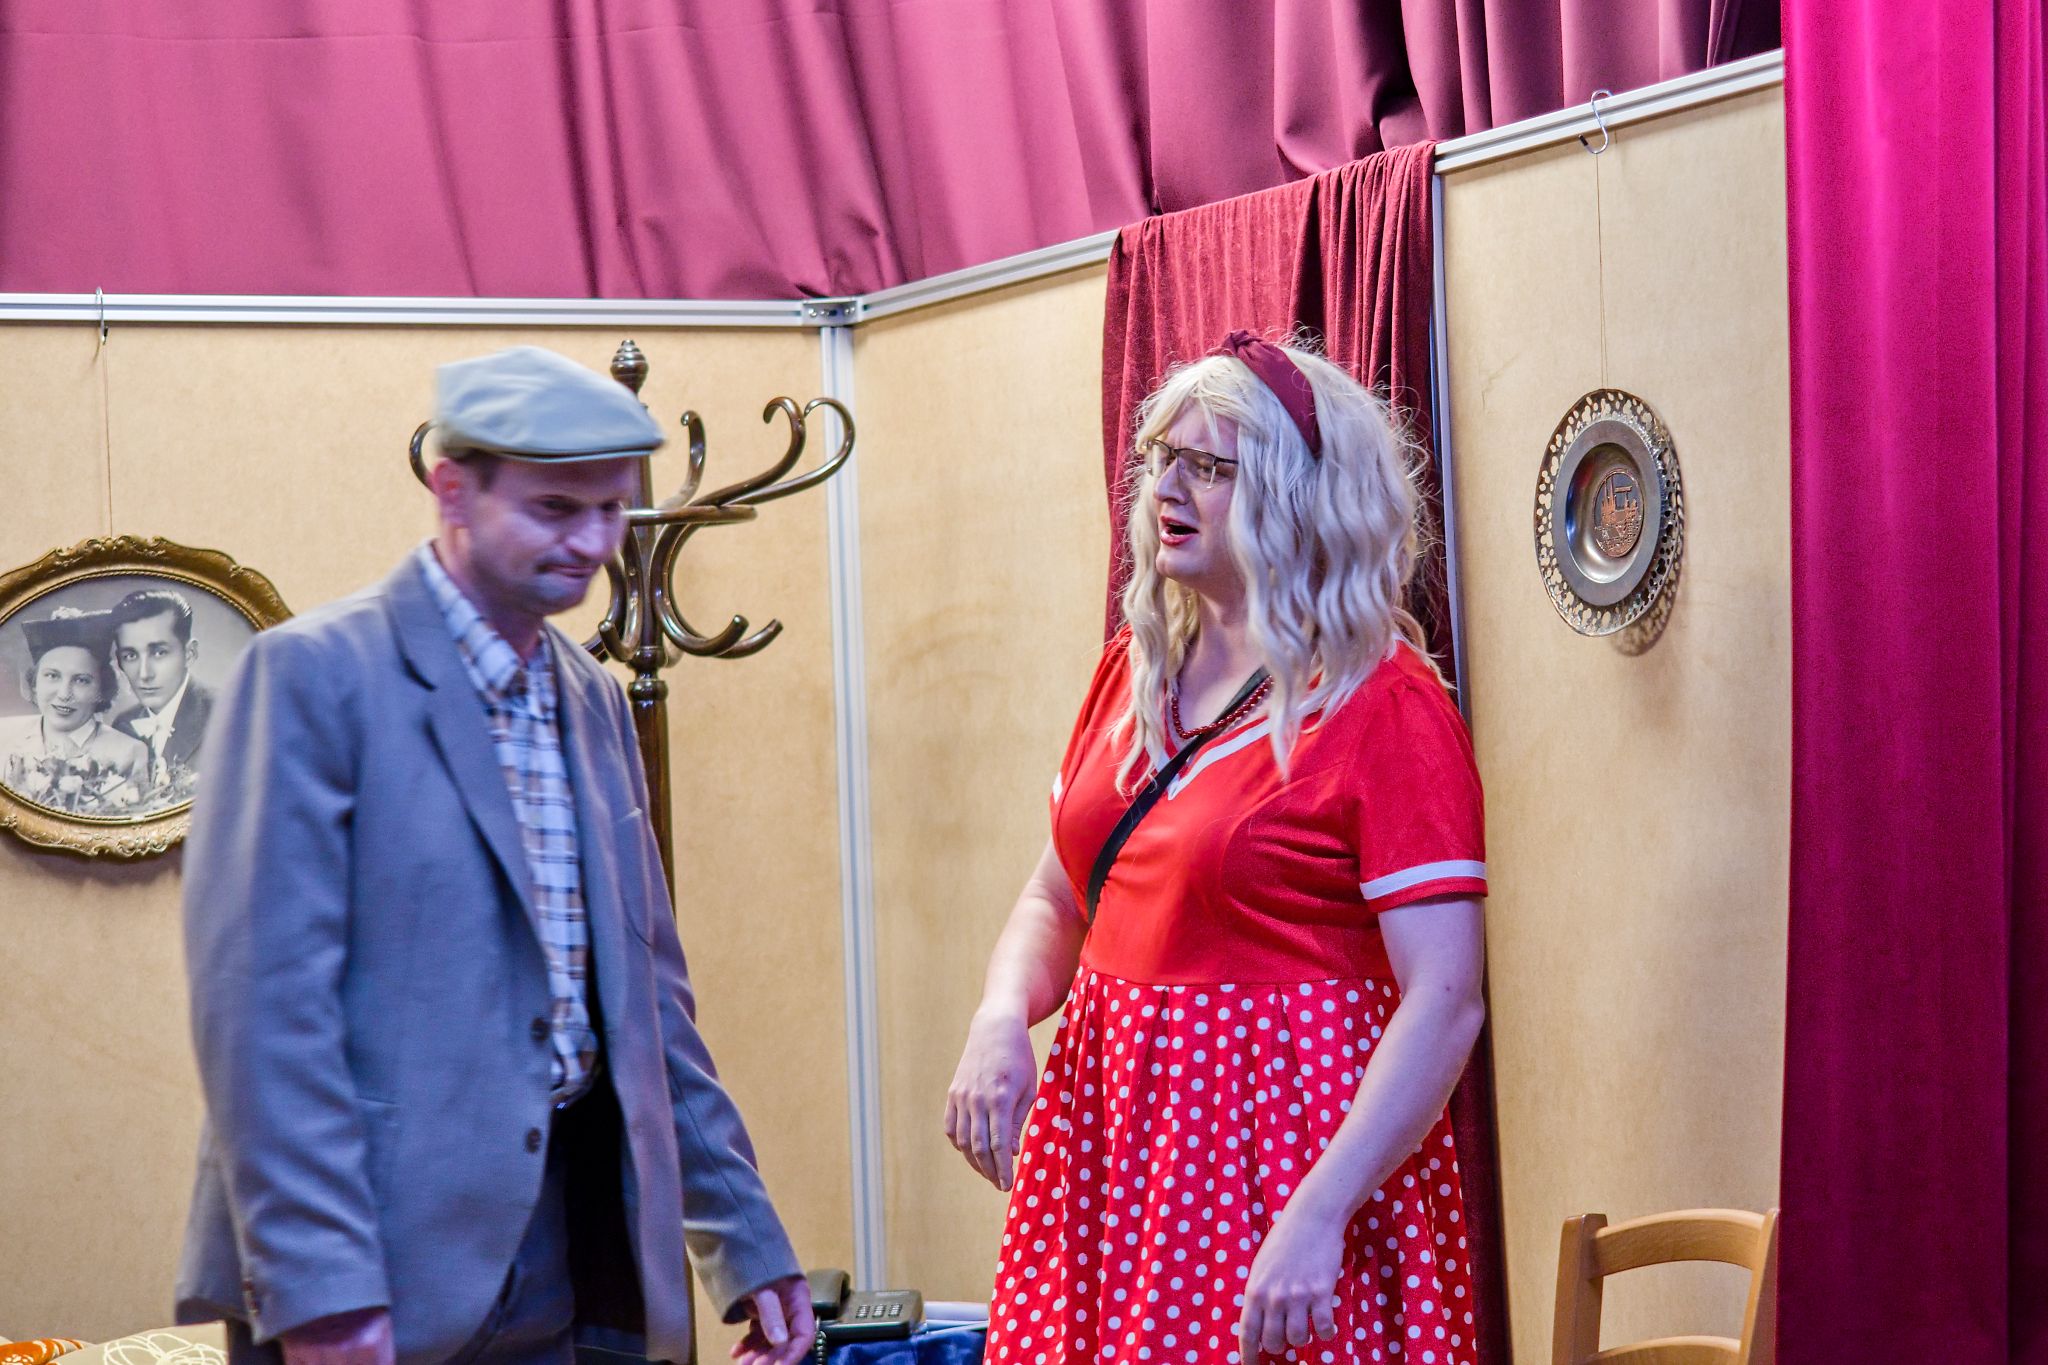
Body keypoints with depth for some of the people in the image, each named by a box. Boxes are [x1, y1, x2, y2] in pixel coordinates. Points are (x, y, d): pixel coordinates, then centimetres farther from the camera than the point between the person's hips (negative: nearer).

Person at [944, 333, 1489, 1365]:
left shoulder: (1384, 706, -13)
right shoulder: (1136, 669, 8)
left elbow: (1444, 1002, -18)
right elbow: (1055, 901, 16)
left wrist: (1319, 1218, -25)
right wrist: (1001, 1019, -6)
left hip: (1279, 1131, -6)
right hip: (1110, 1125, 6)